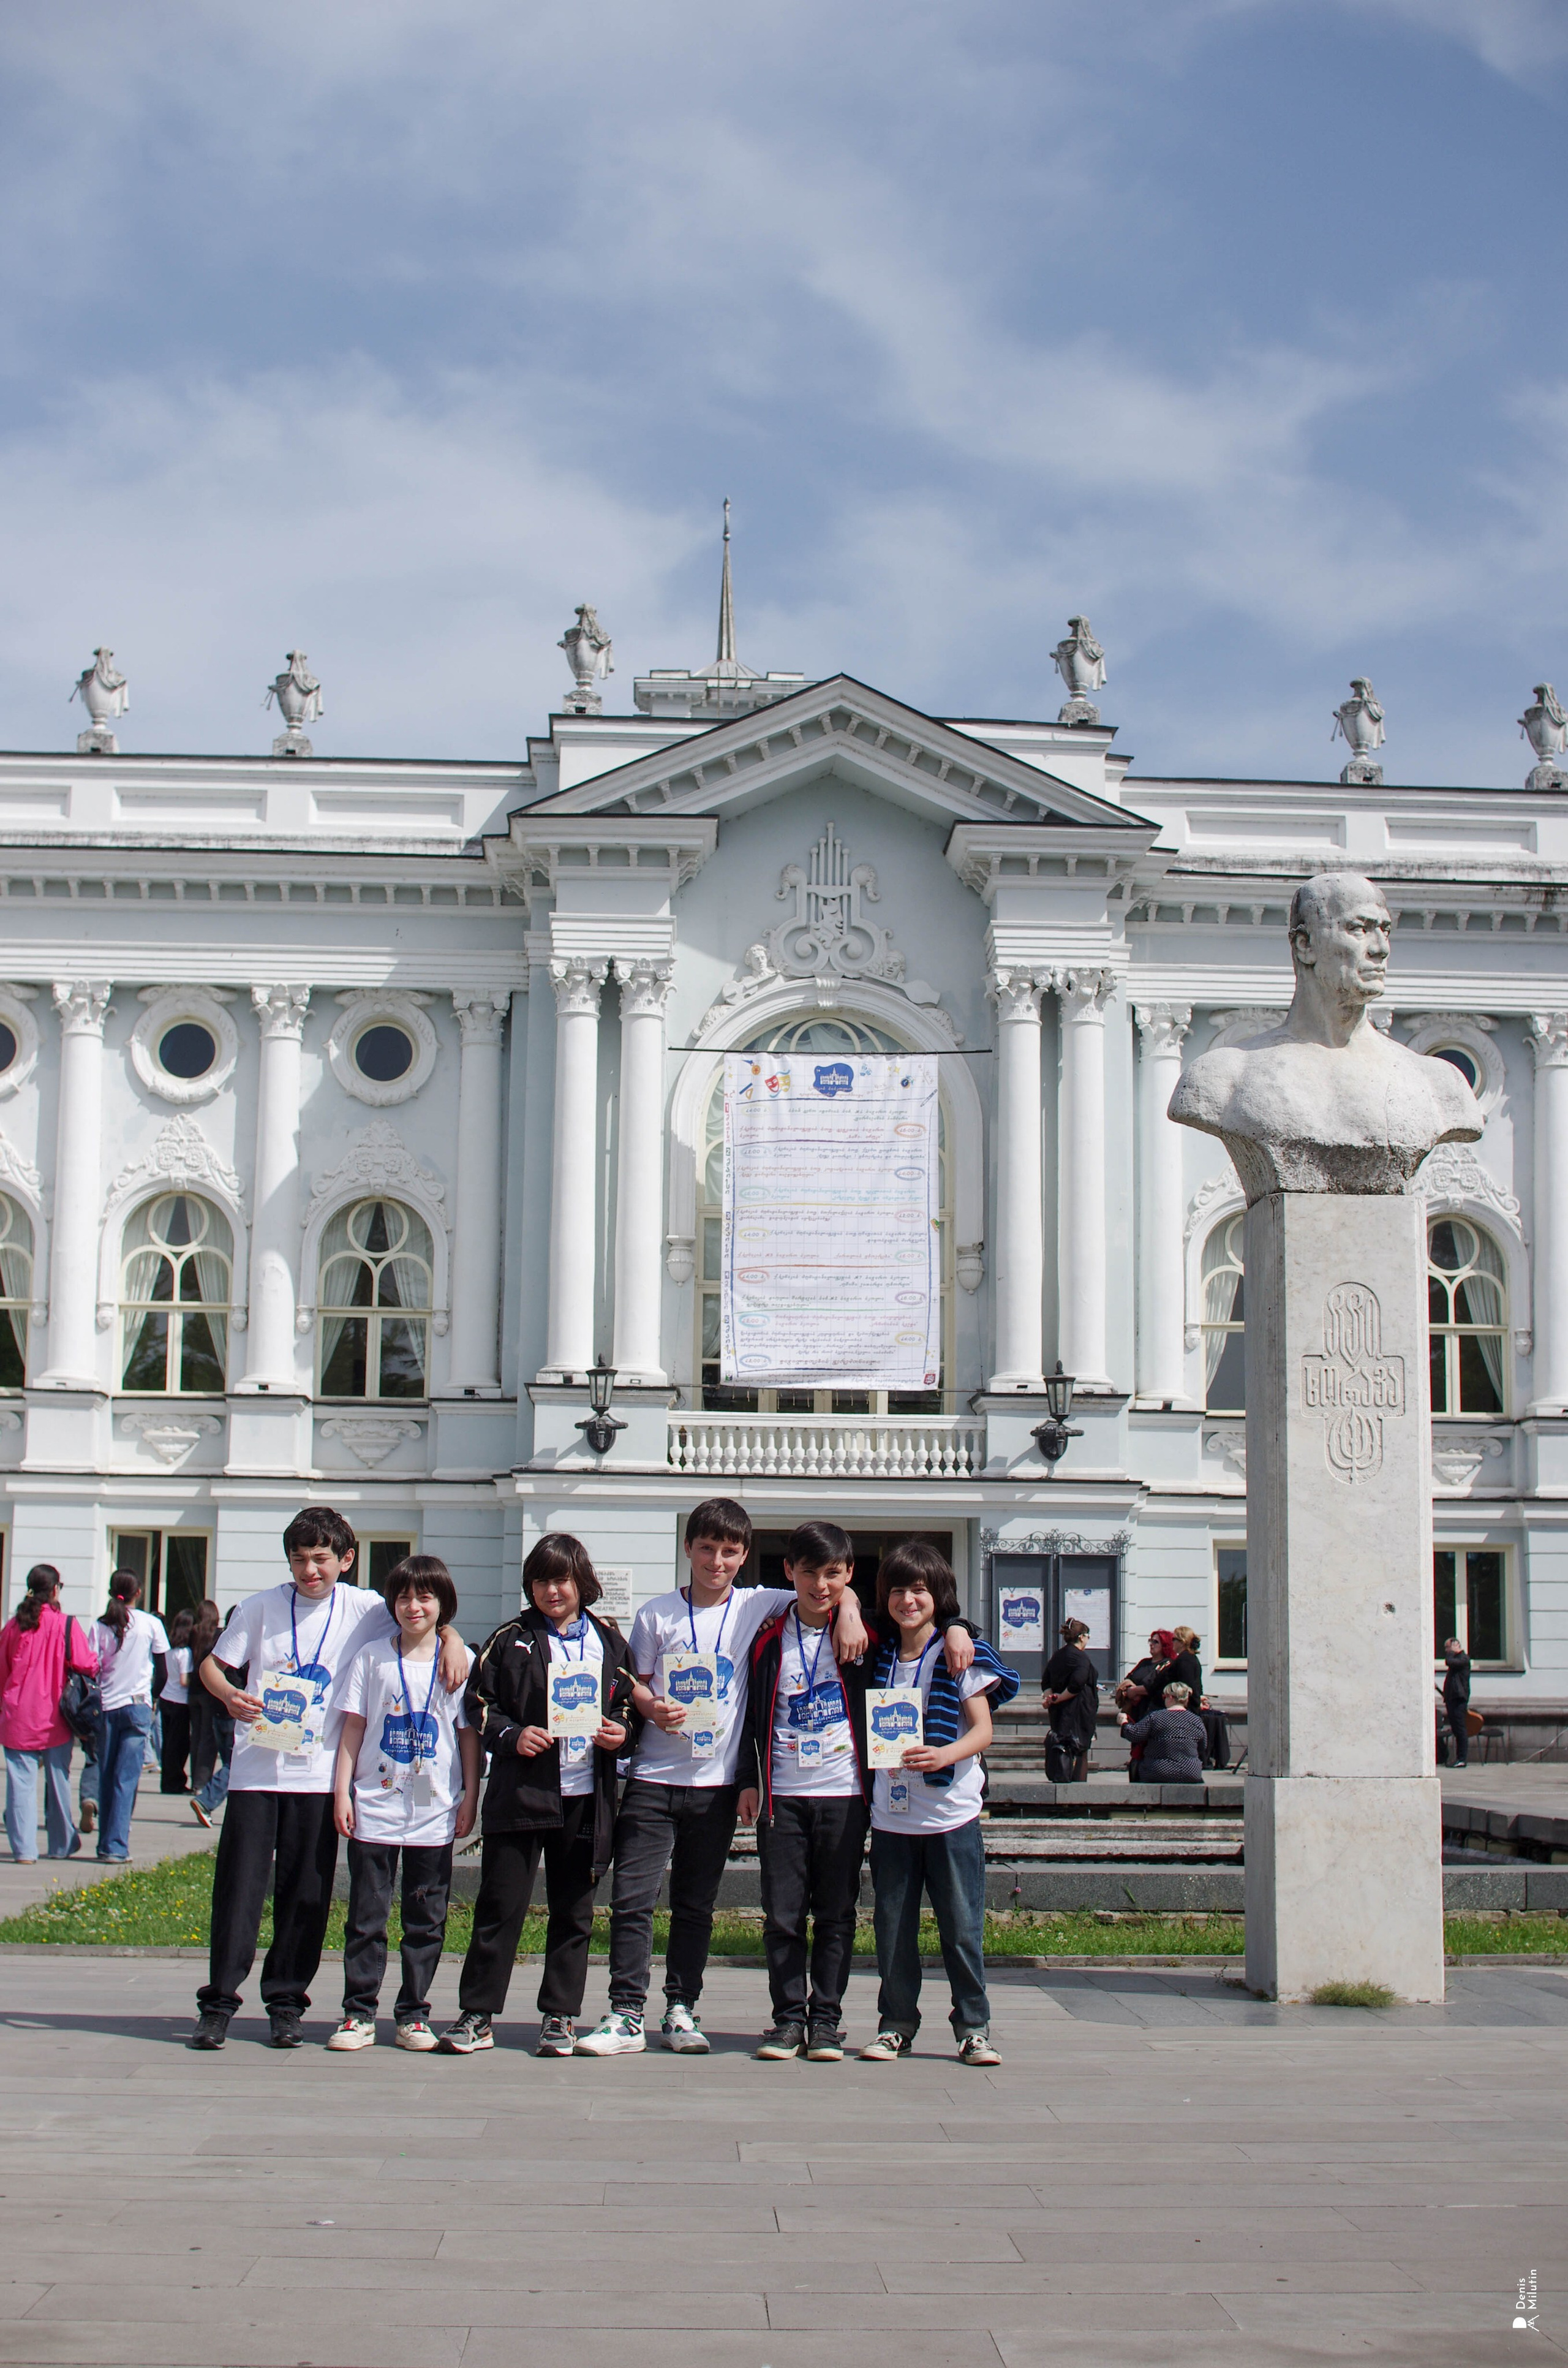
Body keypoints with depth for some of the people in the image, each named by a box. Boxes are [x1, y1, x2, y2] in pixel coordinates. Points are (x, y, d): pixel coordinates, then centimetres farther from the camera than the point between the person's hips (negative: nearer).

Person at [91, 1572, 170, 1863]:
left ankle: (106, 1843, 15)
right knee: (126, 1778, -4)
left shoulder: (101, 1626, 1)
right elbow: (162, 1663, 2)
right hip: (137, 1706, -2)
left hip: (106, 1706, 2)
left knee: (106, 1776, 11)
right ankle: (116, 1846, -10)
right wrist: (155, 1699, 15)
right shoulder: (151, 1623, -2)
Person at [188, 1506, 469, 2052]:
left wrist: (451, 1638, -6)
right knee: (239, 1887, -1)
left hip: (318, 1775, 1)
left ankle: (286, 2003, 15)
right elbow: (211, 1665, 8)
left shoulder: (362, 1609, 3)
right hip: (256, 1769, -1)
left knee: (306, 1896, 4)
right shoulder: (263, 1607, 3)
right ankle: (218, 2002, 7)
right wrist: (229, 1695, -13)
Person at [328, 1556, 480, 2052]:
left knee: (426, 1921, 5)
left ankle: (413, 2015, 14)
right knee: (366, 1916, 2)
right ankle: (359, 2013, 10)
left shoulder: (460, 1662, 4)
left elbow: (470, 1735, 7)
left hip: (435, 1815, 0)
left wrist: (471, 1798, 2)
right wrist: (342, 1792, -1)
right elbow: (352, 1730, 5)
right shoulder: (372, 1657, 4)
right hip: (374, 1810, 0)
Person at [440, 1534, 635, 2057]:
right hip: (520, 1793, -2)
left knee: (573, 1911, 7)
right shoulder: (511, 1640, 4)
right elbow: (479, 1703, 4)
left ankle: (560, 2015, 16)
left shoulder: (608, 1640, 9)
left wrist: (620, 1731, -4)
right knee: (500, 1906, -1)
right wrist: (512, 1736, -12)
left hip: (585, 1797, 2)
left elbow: (627, 1701, 16)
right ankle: (476, 2014, 6)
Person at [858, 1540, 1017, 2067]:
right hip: (891, 1816, 3)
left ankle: (974, 2028, 10)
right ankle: (896, 2024, 17)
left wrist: (945, 1754, -23)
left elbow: (983, 1730, -5)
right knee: (893, 1928, 6)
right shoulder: (880, 1657, 9)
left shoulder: (960, 1654, -3)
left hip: (951, 1813, -3)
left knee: (963, 1928, 0)